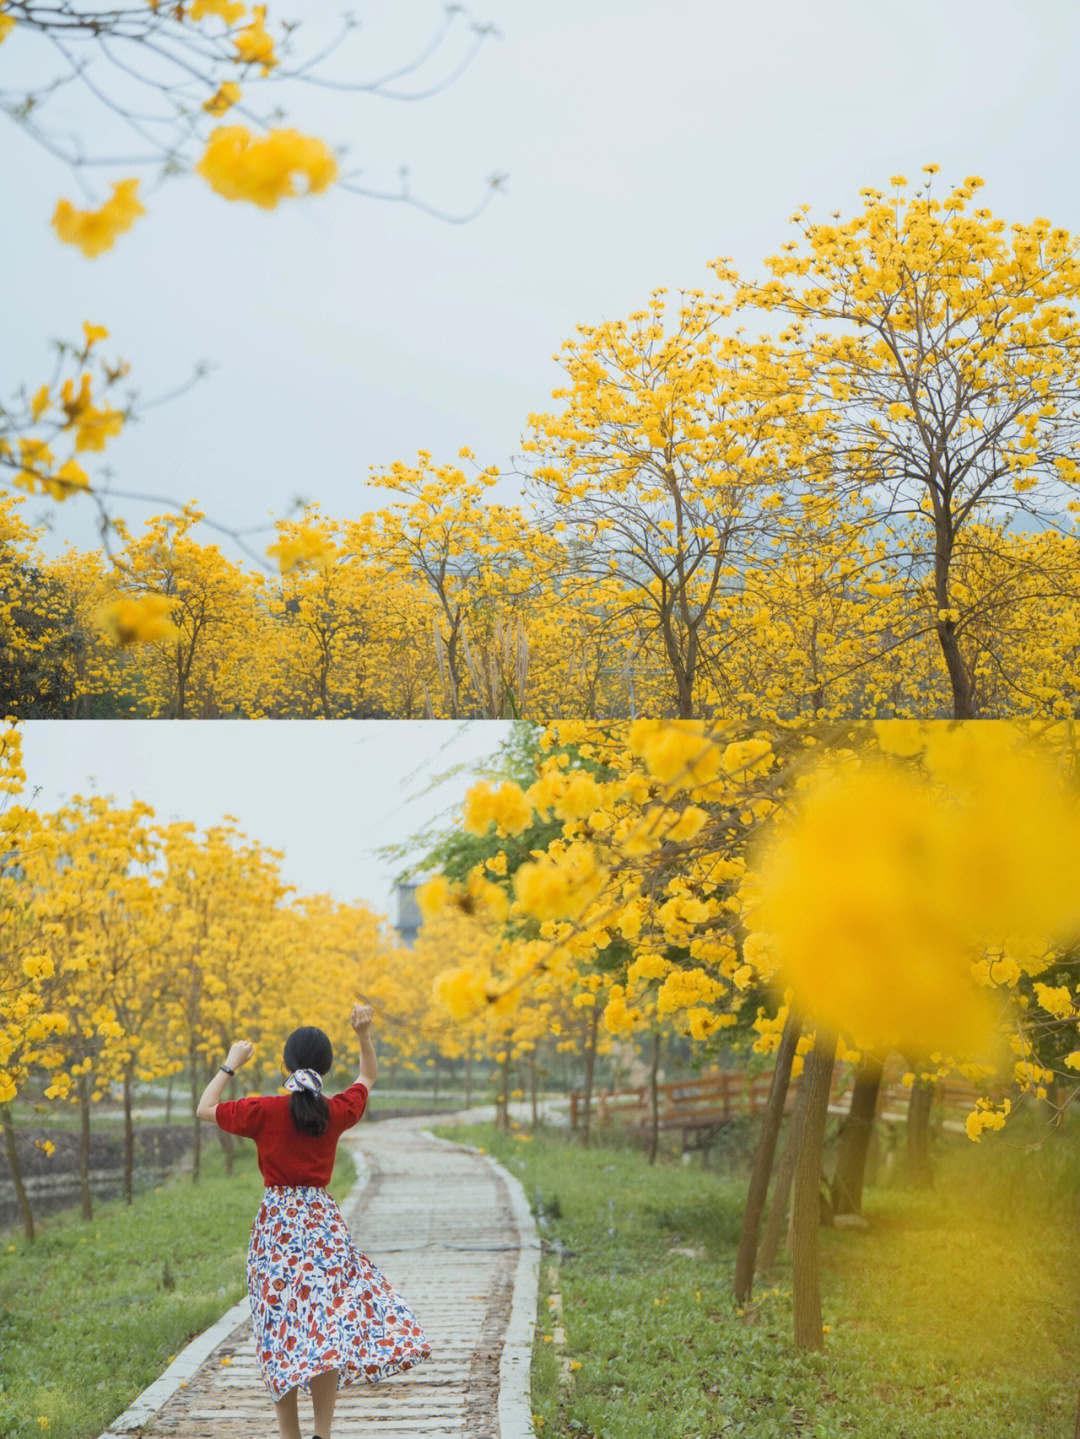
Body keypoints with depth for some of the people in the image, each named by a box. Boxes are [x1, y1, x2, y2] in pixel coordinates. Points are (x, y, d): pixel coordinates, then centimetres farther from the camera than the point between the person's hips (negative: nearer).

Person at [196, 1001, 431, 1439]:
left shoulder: (263, 1111, -8)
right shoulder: (336, 1113, -1)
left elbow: (205, 1109, 7)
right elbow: (368, 1078, 20)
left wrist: (230, 1065, 15)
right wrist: (364, 1034, 11)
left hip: (275, 1225, -1)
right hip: (322, 1222, 1)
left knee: (281, 1336, 5)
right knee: (327, 1330, 1)